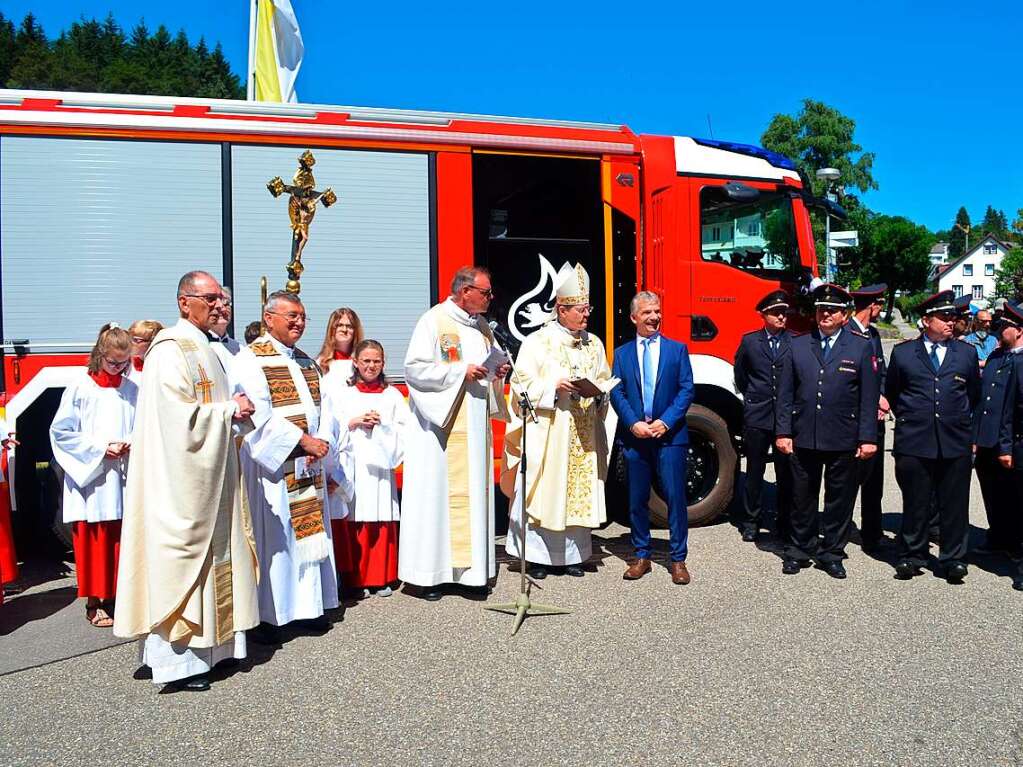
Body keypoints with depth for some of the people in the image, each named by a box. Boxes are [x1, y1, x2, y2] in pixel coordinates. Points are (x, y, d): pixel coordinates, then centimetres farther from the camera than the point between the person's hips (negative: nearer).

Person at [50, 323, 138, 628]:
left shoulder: (132, 389, 5)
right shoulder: (80, 388, -4)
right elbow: (61, 431, -5)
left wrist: (132, 443, -9)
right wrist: (100, 448, -11)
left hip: (124, 480, 3)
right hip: (91, 480, -3)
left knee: (122, 539, 6)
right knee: (93, 540, 3)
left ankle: (116, 596, 19)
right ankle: (94, 603, 14)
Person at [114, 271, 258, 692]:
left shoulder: (205, 348, 15)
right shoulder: (172, 350, -14)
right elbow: (182, 417, -21)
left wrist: (235, 410, 4)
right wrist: (231, 410, -11)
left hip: (210, 476, 10)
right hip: (181, 477, -10)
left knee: (210, 557, 13)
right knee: (181, 556, -5)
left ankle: (204, 647, 22)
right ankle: (177, 661, 3)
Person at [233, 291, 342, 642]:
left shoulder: (307, 362, 16)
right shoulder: (251, 359, -6)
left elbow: (324, 407, 9)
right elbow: (261, 414, -17)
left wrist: (322, 441, -9)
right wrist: (303, 440, -19)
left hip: (308, 467, 7)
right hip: (271, 464, -7)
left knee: (309, 533, 11)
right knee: (271, 538, -2)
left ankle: (307, 605, 21)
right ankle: (265, 616, 8)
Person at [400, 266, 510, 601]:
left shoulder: (482, 327, 14)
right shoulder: (434, 321, -7)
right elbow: (414, 368, -14)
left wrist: (497, 373, 3)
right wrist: (460, 371, -18)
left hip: (475, 426, 7)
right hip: (441, 424, -7)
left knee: (475, 493, 8)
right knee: (436, 495, -3)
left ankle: (471, 567, 17)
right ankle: (429, 573, 7)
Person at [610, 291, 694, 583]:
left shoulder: (677, 349, 5)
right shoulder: (622, 353, 9)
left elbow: (686, 390, -1)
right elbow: (616, 393, 3)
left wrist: (665, 421, -12)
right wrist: (633, 424, -10)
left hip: (670, 435, -1)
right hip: (634, 437, 2)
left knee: (675, 497, -1)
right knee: (637, 499, 8)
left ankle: (678, 559, 10)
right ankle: (641, 556, 20)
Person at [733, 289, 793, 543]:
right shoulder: (749, 341, 3)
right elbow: (740, 375, 14)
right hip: (756, 417, 0)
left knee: (786, 473, 7)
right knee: (754, 472, 9)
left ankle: (784, 522, 20)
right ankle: (750, 522, 19)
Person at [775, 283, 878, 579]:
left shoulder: (861, 348, 2)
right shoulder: (797, 346, 6)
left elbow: (868, 398, 0)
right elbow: (785, 393, 5)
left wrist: (868, 438, -5)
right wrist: (783, 432, -1)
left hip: (844, 441, -1)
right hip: (804, 438, 1)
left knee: (840, 500, 9)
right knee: (803, 498, 11)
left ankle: (832, 553, 23)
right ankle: (800, 551, 25)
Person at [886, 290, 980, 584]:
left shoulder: (967, 353, 9)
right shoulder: (903, 353, 5)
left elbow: (973, 394, 20)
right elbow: (892, 393, 15)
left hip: (956, 442, 1)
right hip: (913, 441, -1)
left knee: (954, 504, 5)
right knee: (915, 504, 6)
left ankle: (954, 559, 18)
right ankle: (911, 558, 18)